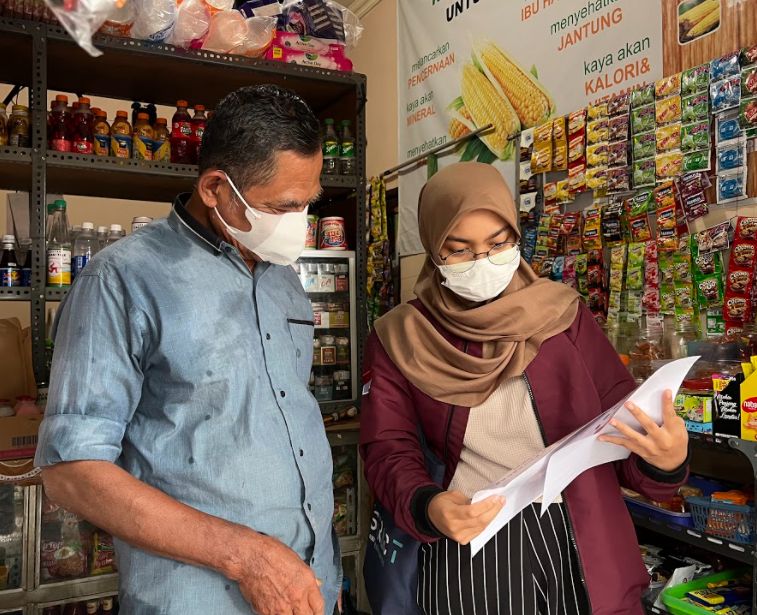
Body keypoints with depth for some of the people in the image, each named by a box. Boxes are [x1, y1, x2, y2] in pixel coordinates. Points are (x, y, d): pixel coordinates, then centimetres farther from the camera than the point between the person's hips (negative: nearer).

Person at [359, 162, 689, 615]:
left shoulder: (564, 314, 1)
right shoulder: (398, 338, -1)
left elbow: (623, 426, 1)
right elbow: (389, 450, -4)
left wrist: (666, 459, -21)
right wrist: (427, 507, -24)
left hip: (580, 542, 2)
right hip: (466, 549, -1)